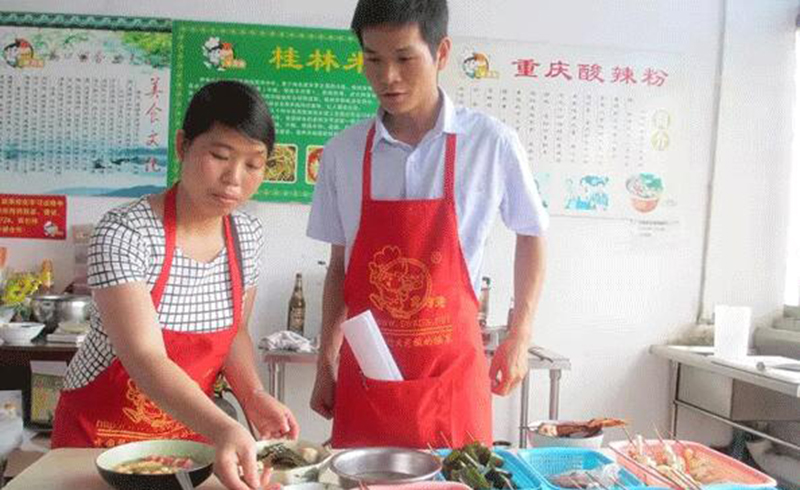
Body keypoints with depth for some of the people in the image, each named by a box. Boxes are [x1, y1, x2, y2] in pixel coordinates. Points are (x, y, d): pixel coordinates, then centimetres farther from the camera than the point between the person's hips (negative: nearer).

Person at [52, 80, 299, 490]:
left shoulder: (248, 236, -7)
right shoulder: (123, 233, -24)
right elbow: (145, 359, -32)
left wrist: (253, 395, -12)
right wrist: (223, 430, -46)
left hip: (191, 433, 4)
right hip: (102, 434, -4)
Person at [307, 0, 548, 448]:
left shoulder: (492, 144, -7)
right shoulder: (343, 152, 0)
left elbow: (531, 235, 8)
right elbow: (339, 265, 9)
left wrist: (520, 338, 5)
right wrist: (326, 364, 10)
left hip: (452, 373, -1)